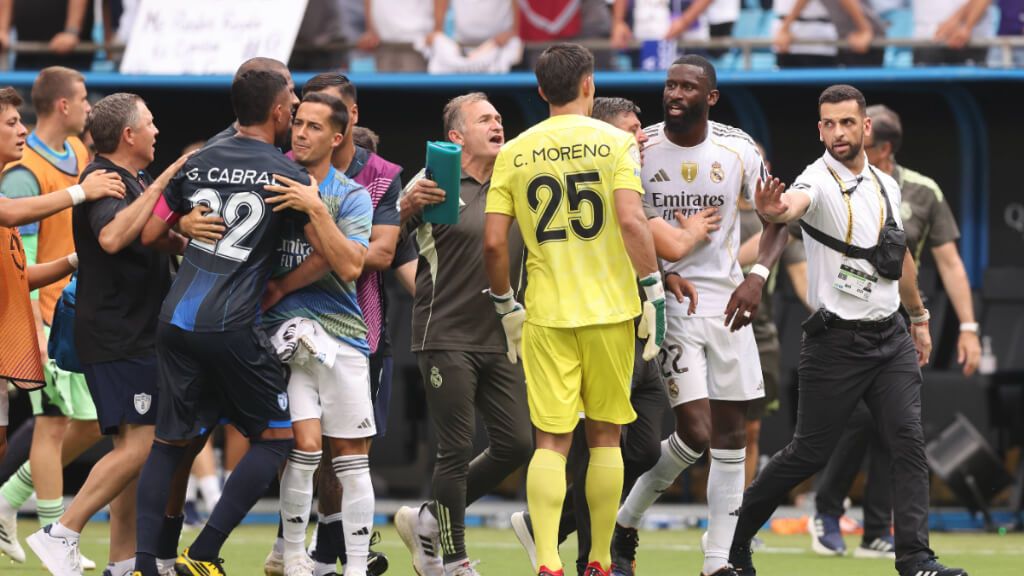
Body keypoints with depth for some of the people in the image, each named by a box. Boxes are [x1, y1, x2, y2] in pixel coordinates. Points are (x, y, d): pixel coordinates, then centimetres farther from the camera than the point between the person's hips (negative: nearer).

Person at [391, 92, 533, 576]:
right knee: (456, 451, -5)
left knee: (516, 445, 3)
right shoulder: (434, 183, -5)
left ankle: (429, 521, 19)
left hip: (500, 340, 6)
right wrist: (408, 205, -28)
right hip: (446, 340, -6)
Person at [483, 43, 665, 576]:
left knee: (551, 442, 0)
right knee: (605, 437, 11)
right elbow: (631, 222, -13)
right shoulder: (613, 142, -3)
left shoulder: (514, 153, 4)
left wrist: (506, 307, 14)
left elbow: (493, 242, 1)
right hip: (610, 310, -1)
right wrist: (654, 295, -7)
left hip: (546, 313, 1)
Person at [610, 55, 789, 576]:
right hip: (665, 300, -4)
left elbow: (776, 220, 6)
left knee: (731, 434, 2)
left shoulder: (737, 149, -3)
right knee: (695, 432, -14)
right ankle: (625, 523, 10)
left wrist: (756, 277, -11)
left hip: (726, 301, 4)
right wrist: (658, 274, -16)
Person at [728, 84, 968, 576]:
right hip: (837, 341, -5)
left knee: (908, 441, -8)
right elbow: (794, 204, -38)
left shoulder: (887, 186, 9)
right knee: (809, 453, 1)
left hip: (891, 336, 5)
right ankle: (736, 534, 19)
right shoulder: (819, 181, -12)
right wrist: (774, 210, -62)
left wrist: (919, 317, 29)